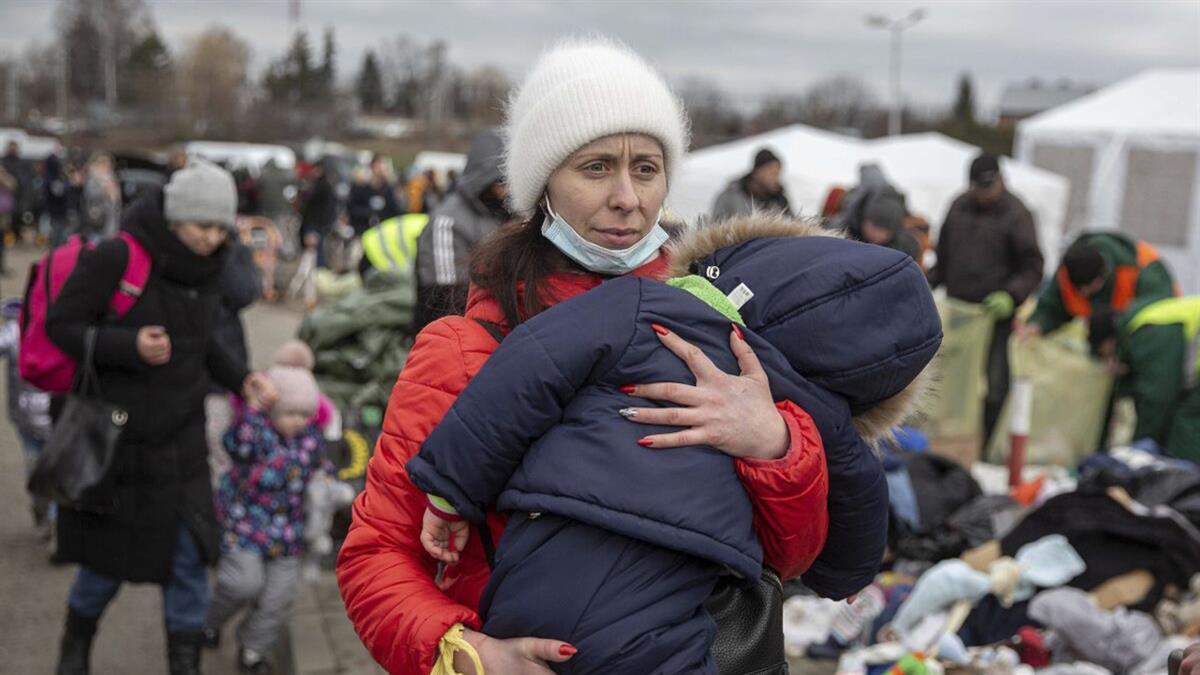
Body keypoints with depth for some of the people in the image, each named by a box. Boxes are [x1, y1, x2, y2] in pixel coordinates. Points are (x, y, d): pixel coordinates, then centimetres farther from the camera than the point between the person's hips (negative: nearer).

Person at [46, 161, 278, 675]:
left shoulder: (206, 267, 0)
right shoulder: (116, 259, -19)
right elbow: (60, 324, -14)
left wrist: (240, 379, -3)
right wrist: (129, 345, -28)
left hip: (180, 442, 4)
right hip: (113, 438, -4)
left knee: (190, 557, 4)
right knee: (107, 560, 12)